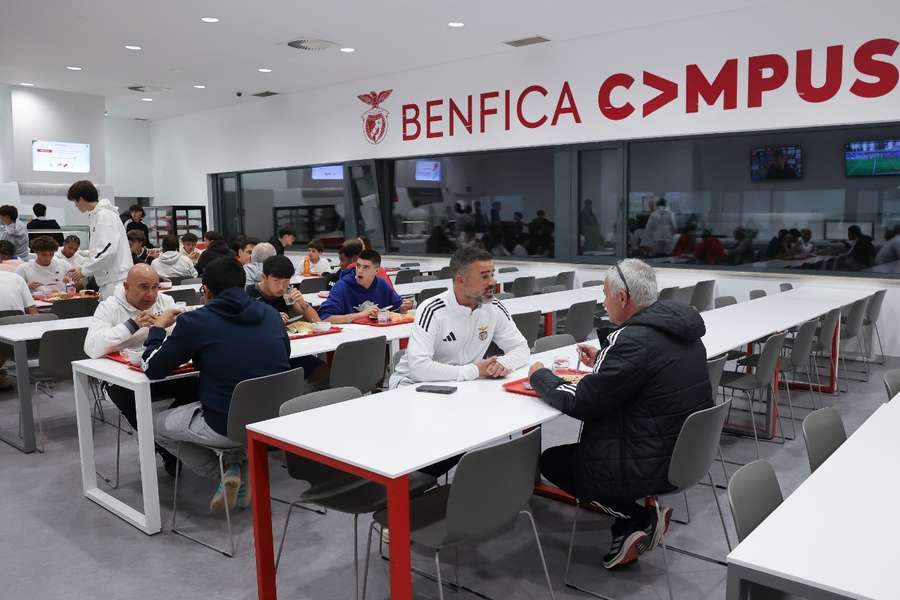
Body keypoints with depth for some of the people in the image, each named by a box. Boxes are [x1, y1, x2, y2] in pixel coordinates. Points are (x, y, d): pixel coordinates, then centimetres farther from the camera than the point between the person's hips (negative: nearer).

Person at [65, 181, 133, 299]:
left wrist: (84, 271, -12)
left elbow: (108, 249, -20)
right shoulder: (96, 215, 17)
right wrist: (82, 268, 17)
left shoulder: (104, 215, -11)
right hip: (109, 280, 9)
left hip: (117, 279, -9)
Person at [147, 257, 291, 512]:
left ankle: (226, 471, 10)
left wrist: (158, 327, 18)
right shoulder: (271, 314, 3)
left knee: (156, 425, 24)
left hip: (227, 427, -5)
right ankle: (242, 470, 18)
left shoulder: (195, 321, -9)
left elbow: (153, 369, 1)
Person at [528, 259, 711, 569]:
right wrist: (603, 360, 14)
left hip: (655, 466, -9)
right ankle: (631, 528, 16)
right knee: (579, 447, 26)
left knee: (550, 460, 11)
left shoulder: (633, 340, -25)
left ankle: (638, 518, 3)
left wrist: (539, 376, -3)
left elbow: (579, 404, -19)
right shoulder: (680, 327, 3)